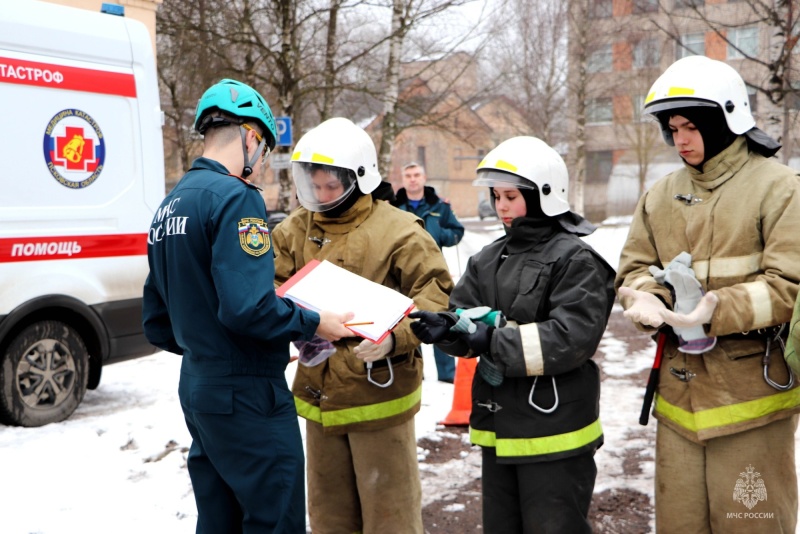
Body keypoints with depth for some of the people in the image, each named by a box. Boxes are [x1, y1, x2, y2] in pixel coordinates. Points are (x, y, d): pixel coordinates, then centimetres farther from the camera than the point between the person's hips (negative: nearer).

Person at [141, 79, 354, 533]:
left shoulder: (169, 206, 12)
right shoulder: (236, 197, -16)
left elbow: (158, 325, 16)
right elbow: (247, 305, -27)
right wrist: (314, 325, -14)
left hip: (197, 389, 9)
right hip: (247, 395, -9)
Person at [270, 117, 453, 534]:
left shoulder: (396, 231, -12)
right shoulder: (295, 230, 5)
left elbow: (435, 294, -15)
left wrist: (395, 336, -30)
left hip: (378, 395, -5)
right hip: (318, 397, 6)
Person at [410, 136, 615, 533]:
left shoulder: (574, 259, -12)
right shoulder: (489, 259, 10)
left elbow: (572, 337, -22)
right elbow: (464, 316, 3)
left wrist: (494, 342, -24)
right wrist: (443, 327, -20)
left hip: (554, 430, -7)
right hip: (498, 427, 7)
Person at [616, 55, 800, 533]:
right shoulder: (661, 196, 11)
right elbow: (635, 268, 10)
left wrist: (717, 311, -25)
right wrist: (647, 299, -13)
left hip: (751, 398, -5)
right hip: (679, 396, 5)